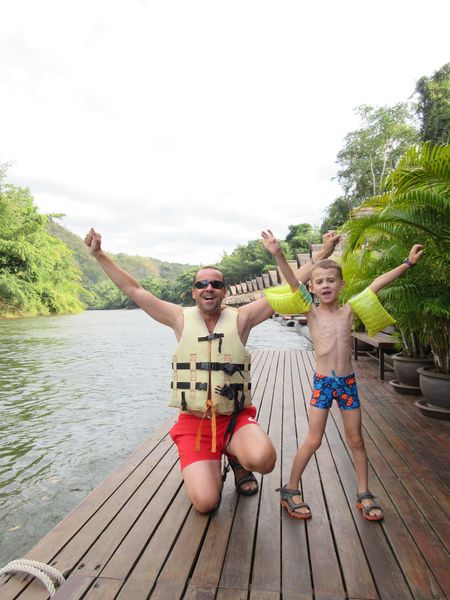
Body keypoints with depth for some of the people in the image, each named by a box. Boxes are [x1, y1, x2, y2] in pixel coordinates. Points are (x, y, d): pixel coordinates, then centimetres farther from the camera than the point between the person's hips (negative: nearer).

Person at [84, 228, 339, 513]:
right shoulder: (181, 318, -1)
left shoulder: (240, 318, -3)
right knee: (205, 502, -15)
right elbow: (134, 290, 2)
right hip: (194, 421, 0)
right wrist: (99, 255, 0)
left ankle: (238, 461, 9)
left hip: (235, 418, 0)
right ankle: (212, 465, 21)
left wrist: (322, 254, -4)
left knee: (263, 460, -29)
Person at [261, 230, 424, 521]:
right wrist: (279, 255, -29)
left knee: (356, 440, 14)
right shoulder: (312, 312, -5)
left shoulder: (349, 310, 1)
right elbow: (294, 284, -18)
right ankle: (290, 490, 20)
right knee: (313, 440, 3)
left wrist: (408, 263, 1)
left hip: (348, 382, 3)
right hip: (322, 383, -2)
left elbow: (376, 285, -1)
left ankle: (364, 494, 31)